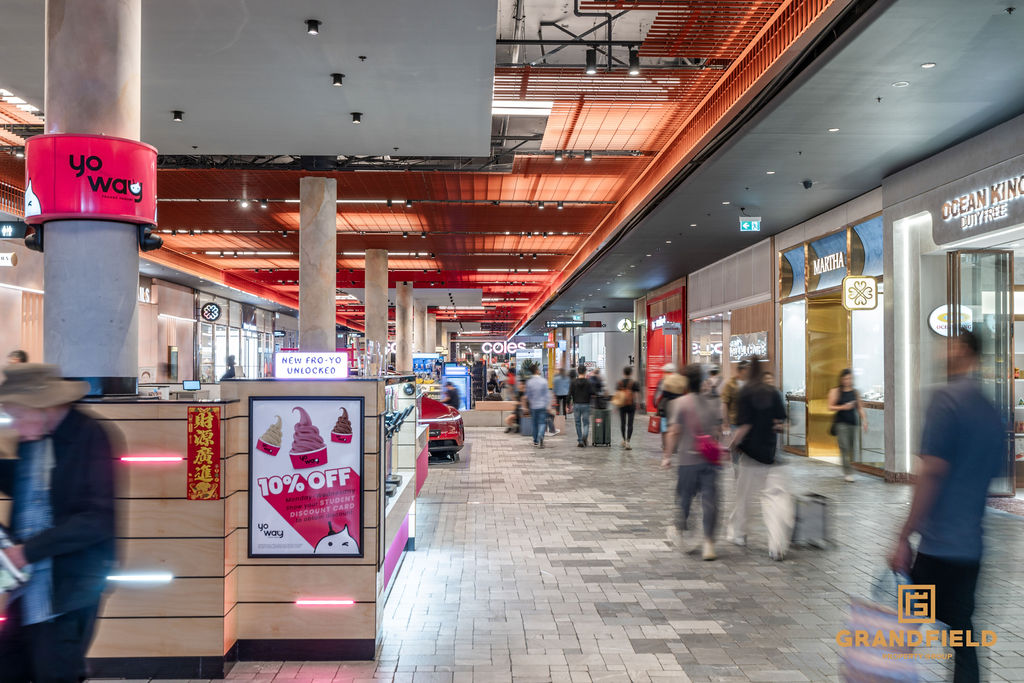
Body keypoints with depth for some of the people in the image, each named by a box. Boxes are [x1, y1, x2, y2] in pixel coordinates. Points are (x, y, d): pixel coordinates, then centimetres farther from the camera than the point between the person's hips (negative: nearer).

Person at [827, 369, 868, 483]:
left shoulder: (855, 392, 10)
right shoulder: (835, 391, -1)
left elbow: (860, 408, 16)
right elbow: (830, 407, -3)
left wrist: (864, 420, 6)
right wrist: (843, 407, -18)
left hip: (853, 422, 4)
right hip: (841, 423, -4)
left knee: (852, 447, 6)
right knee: (844, 447, -10)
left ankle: (850, 469, 24)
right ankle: (848, 472, -9)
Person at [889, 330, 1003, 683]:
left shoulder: (946, 397, -13)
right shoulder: (993, 408, 10)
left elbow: (932, 472, -18)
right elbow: (993, 475, 19)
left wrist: (904, 538, -14)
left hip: (939, 544, -7)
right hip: (972, 546, 7)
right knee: (961, 632, 14)